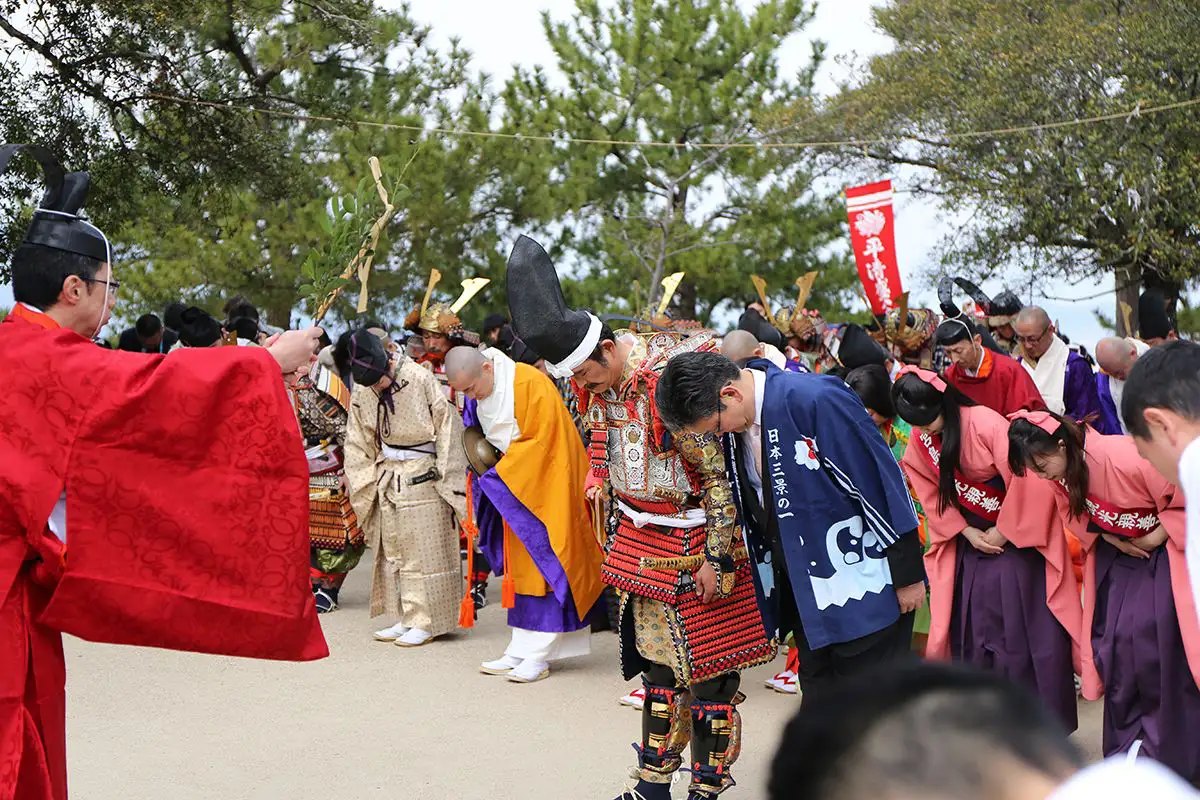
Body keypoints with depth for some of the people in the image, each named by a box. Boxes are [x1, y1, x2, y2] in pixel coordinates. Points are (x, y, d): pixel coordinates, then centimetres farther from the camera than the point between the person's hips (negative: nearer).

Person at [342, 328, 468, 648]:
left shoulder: (421, 379, -15)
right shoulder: (362, 390, 0)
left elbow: (448, 430, -11)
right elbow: (358, 443, 11)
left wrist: (449, 483, -9)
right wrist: (367, 483, 7)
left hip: (422, 478, -6)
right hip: (387, 479, 6)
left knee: (423, 552, -1)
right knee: (392, 552, 9)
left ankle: (427, 621, 6)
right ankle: (406, 619, 17)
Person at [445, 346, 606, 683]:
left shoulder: (530, 384, -20)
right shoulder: (476, 394, 4)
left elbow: (541, 439, -20)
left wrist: (500, 475, -17)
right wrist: (488, 471, 0)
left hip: (543, 486, -8)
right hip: (508, 488, 8)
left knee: (543, 564, -5)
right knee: (518, 569, 8)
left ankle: (538, 655, -2)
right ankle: (521, 651, 12)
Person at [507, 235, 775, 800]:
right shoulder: (599, 386, 1)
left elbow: (723, 474, -21)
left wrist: (719, 556, -18)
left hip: (695, 541, -7)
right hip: (644, 542, 8)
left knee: (709, 665, 1)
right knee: (656, 661, 12)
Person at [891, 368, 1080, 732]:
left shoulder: (986, 424, -23)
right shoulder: (919, 443, -3)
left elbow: (1027, 479, -24)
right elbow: (931, 495, 3)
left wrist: (1003, 532, -15)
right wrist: (968, 533, -8)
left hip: (1018, 536, -5)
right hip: (971, 538, 6)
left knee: (1029, 629, -4)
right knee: (970, 629, 4)